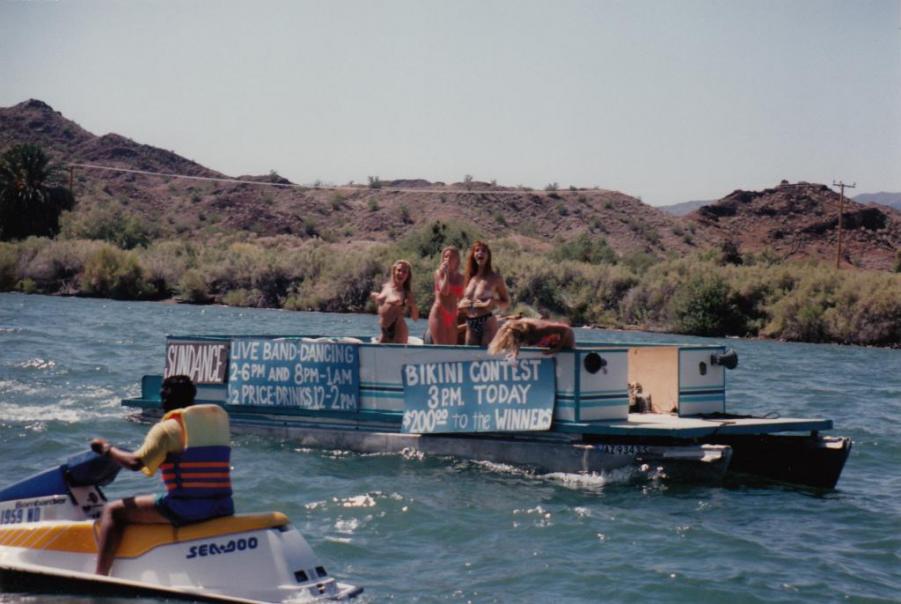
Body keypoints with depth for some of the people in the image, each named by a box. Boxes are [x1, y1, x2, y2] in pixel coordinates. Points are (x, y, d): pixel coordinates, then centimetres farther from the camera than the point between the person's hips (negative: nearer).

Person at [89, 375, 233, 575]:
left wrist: (107, 449, 3)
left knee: (113, 511, 5)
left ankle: (100, 577, -5)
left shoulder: (166, 428, -5)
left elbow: (136, 462, -13)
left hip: (184, 509, -6)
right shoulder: (218, 418, 14)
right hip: (223, 509, 6)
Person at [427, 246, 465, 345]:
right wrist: (446, 272, -16)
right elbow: (444, 291, -16)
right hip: (438, 314, -5)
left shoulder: (460, 277, 11)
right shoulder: (439, 272, -1)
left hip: (452, 317, 5)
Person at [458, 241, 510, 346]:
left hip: (487, 325, -5)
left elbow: (506, 303, 3)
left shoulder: (495, 278, -2)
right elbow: (461, 304, 19)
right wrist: (462, 305, -4)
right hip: (470, 326, 5)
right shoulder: (469, 278, 11)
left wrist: (493, 302, -17)